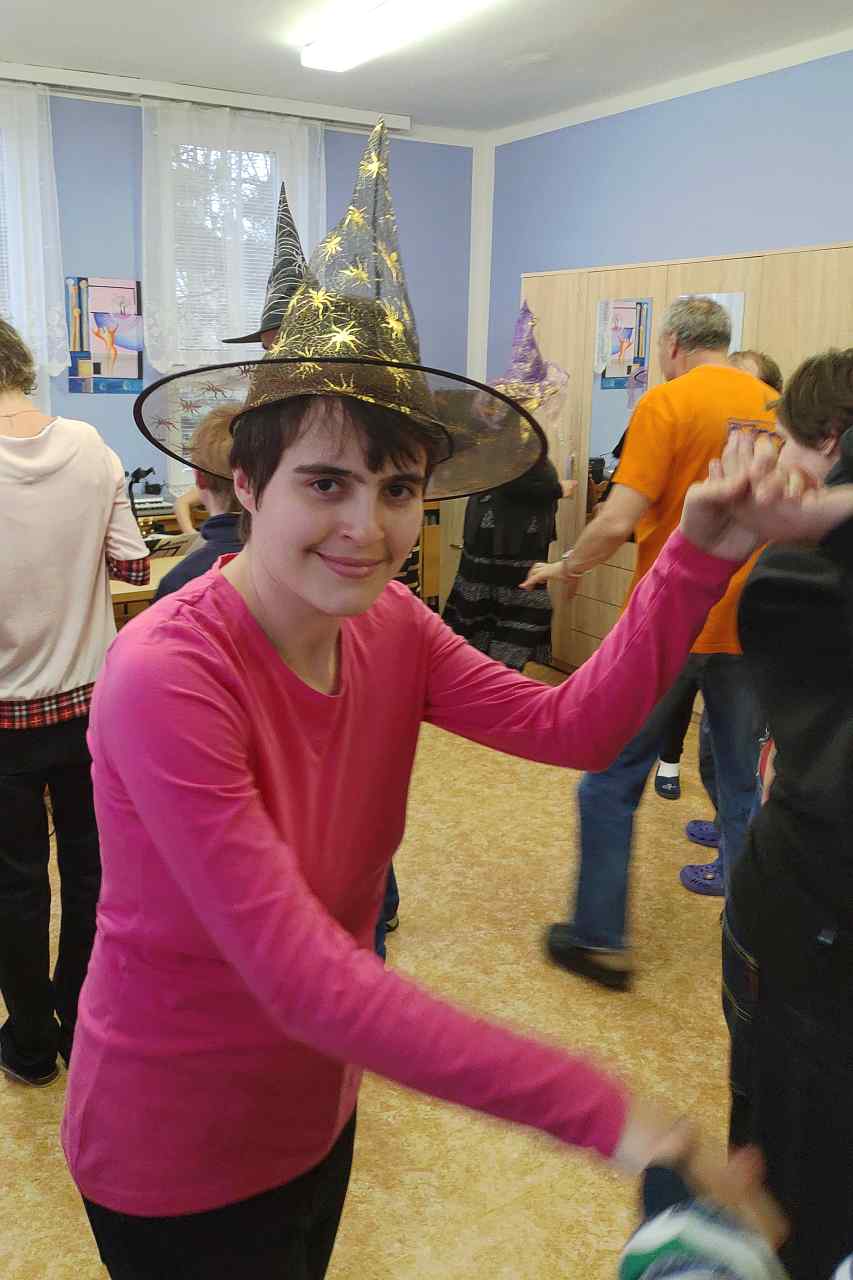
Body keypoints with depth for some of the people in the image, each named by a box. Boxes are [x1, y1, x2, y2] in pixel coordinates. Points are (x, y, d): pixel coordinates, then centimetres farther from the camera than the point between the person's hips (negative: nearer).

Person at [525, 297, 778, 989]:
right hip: (747, 621, 6)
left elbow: (618, 521, -18)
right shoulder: (775, 405, 6)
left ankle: (599, 938, 14)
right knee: (742, 781, 17)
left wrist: (568, 567, -1)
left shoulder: (667, 403, -11)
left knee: (612, 777, 7)